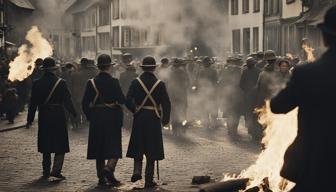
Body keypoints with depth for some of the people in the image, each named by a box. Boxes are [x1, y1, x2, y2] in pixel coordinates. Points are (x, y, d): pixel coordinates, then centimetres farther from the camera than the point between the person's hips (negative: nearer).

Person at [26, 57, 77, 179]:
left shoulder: (37, 83, -1)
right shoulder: (61, 83, -8)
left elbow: (33, 103, 2)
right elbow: (67, 101, -4)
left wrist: (30, 119, 8)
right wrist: (75, 114, 9)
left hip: (44, 117, 3)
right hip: (58, 117, -3)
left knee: (46, 146, 13)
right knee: (60, 146, 4)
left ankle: (46, 171, 17)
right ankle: (56, 170, -8)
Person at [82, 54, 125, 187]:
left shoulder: (91, 82, -1)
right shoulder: (113, 82, -9)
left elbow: (85, 103, -1)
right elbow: (122, 100, -11)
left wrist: (89, 116, 11)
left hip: (96, 118, 3)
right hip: (112, 117, -3)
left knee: (99, 148, 10)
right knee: (114, 146, 4)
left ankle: (101, 178, 13)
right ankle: (109, 168, -21)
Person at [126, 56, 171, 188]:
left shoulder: (136, 82, -3)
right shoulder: (159, 84, -5)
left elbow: (128, 101, -9)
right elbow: (166, 103, -6)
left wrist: (135, 111, 8)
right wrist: (165, 119, 7)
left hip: (139, 118, 1)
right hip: (154, 119, -1)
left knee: (138, 147, 16)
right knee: (152, 150, 6)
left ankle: (137, 171, -5)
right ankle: (149, 180, 6)